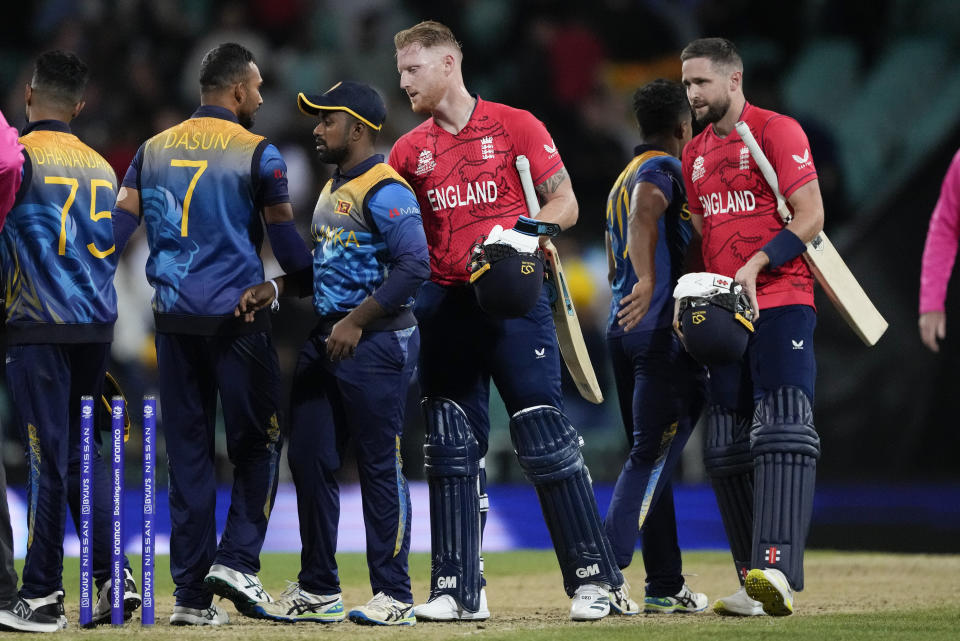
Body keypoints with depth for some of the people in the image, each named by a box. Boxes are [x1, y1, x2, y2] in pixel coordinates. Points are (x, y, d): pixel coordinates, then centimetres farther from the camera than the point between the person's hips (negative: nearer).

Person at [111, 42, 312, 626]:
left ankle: (191, 594, 6)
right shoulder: (257, 153, -3)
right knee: (258, 440, 7)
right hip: (237, 316, -5)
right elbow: (287, 241, -4)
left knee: (187, 451, 7)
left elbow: (116, 228, 4)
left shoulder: (153, 151, 11)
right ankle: (237, 559, -9)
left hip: (173, 318, 5)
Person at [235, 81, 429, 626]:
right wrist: (275, 288, 9)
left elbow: (415, 265, -22)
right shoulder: (333, 191, 19)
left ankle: (395, 596, -2)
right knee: (309, 460, 10)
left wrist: (356, 321, -24)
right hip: (328, 342, 10)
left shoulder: (385, 191, -13)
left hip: (378, 343, -10)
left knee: (381, 467, -7)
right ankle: (318, 592, 18)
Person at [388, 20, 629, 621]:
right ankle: (459, 590, 7)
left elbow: (564, 203, -1)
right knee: (452, 450, 3)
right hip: (445, 305, 4)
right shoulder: (410, 150, 12)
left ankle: (596, 578, -2)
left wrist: (523, 234, -19)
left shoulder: (516, 126, 1)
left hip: (515, 298, -4)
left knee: (546, 439, -7)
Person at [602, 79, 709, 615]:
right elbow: (646, 210, -29)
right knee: (653, 456, -11)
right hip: (662, 330, -9)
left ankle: (666, 586, 16)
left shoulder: (624, 177, 21)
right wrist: (647, 282, -41)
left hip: (623, 330, 9)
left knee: (653, 458, 13)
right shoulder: (665, 168, -7)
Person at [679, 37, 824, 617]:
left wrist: (756, 265, -18)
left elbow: (811, 217, -10)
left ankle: (776, 569, -29)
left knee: (782, 433, -19)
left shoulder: (777, 132, -3)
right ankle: (756, 588, 7)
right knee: (728, 449, 3)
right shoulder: (696, 152, 19)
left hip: (782, 303, -8)